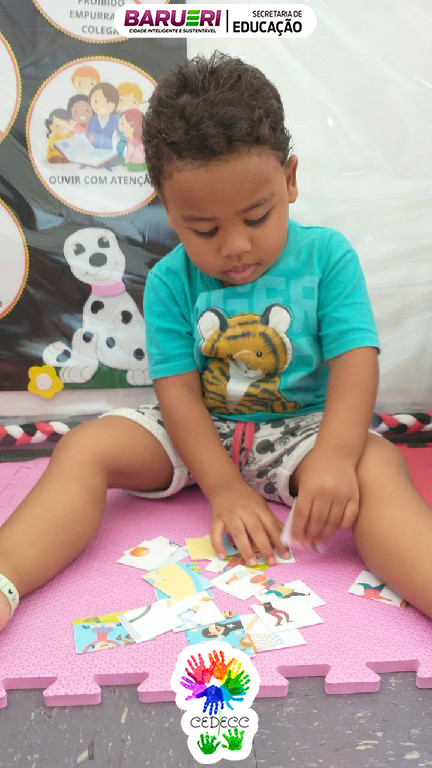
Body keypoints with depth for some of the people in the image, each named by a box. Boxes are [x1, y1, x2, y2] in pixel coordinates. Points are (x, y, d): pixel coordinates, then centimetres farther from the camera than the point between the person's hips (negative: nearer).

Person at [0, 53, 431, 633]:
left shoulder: (327, 256, -7)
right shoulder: (170, 281, -5)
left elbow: (355, 359, -16)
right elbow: (177, 389, -10)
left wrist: (335, 456, -33)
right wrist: (223, 485, -21)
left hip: (300, 428, -1)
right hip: (197, 434, 2)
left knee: (377, 463, -31)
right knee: (86, 447, -18)